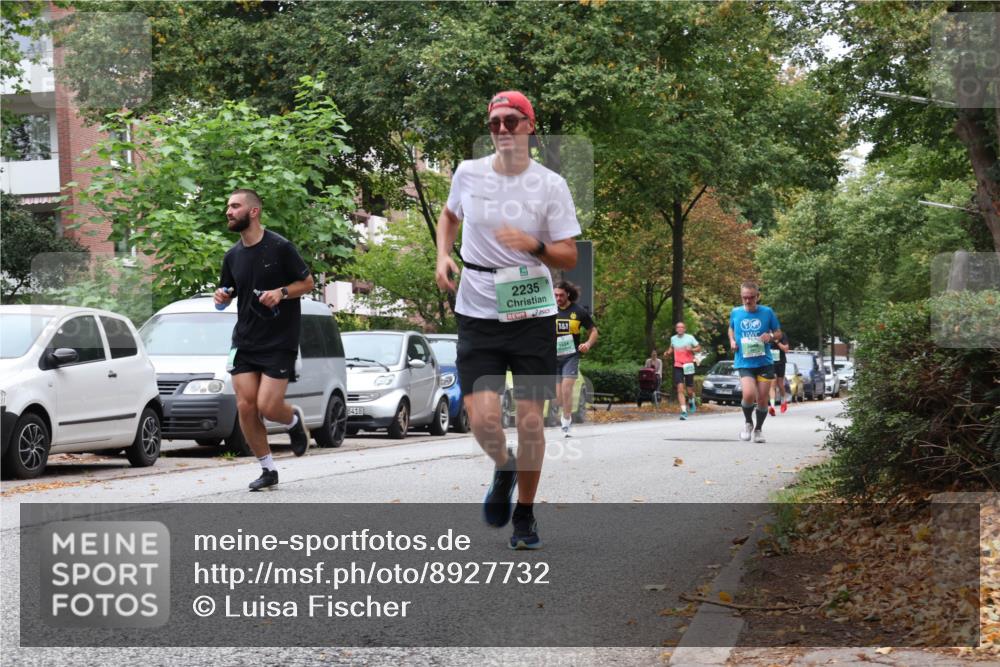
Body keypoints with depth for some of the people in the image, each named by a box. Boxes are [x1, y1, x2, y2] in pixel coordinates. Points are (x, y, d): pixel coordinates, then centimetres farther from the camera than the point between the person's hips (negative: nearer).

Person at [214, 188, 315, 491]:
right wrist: (222, 296, -4)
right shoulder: (232, 256, 7)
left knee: (267, 407, -12)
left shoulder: (280, 247, -9)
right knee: (245, 406, -4)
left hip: (279, 341, -5)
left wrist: (281, 292, -20)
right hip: (245, 341, 5)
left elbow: (307, 283, -2)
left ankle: (295, 419, 24)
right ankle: (268, 469, 11)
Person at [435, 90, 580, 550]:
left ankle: (524, 517, 18)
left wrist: (534, 246, -23)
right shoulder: (468, 173, 1)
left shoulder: (551, 185, -4)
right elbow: (449, 214, 23)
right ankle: (503, 469, 24)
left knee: (530, 421, -1)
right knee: (483, 418, -12)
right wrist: (443, 256, 5)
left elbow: (569, 257, -4)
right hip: (477, 316, 1)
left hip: (532, 314, -1)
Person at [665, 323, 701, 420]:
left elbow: (699, 348, 2)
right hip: (678, 366, 1)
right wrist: (668, 353, 4)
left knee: (689, 389, 6)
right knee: (680, 388, -13)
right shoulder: (673, 338, 7)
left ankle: (691, 401, 42)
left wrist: (691, 349, -18)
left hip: (688, 366, -1)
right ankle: (684, 411, -17)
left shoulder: (690, 338, -3)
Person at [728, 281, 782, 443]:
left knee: (762, 399, 3)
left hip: (764, 362, 1)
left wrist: (770, 336, -11)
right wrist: (732, 341, 4)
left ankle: (759, 429, 28)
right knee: (748, 394, -21)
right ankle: (748, 423, 8)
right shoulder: (735, 313, 3)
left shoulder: (767, 312, 0)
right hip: (744, 362, -1)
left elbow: (778, 333, 10)